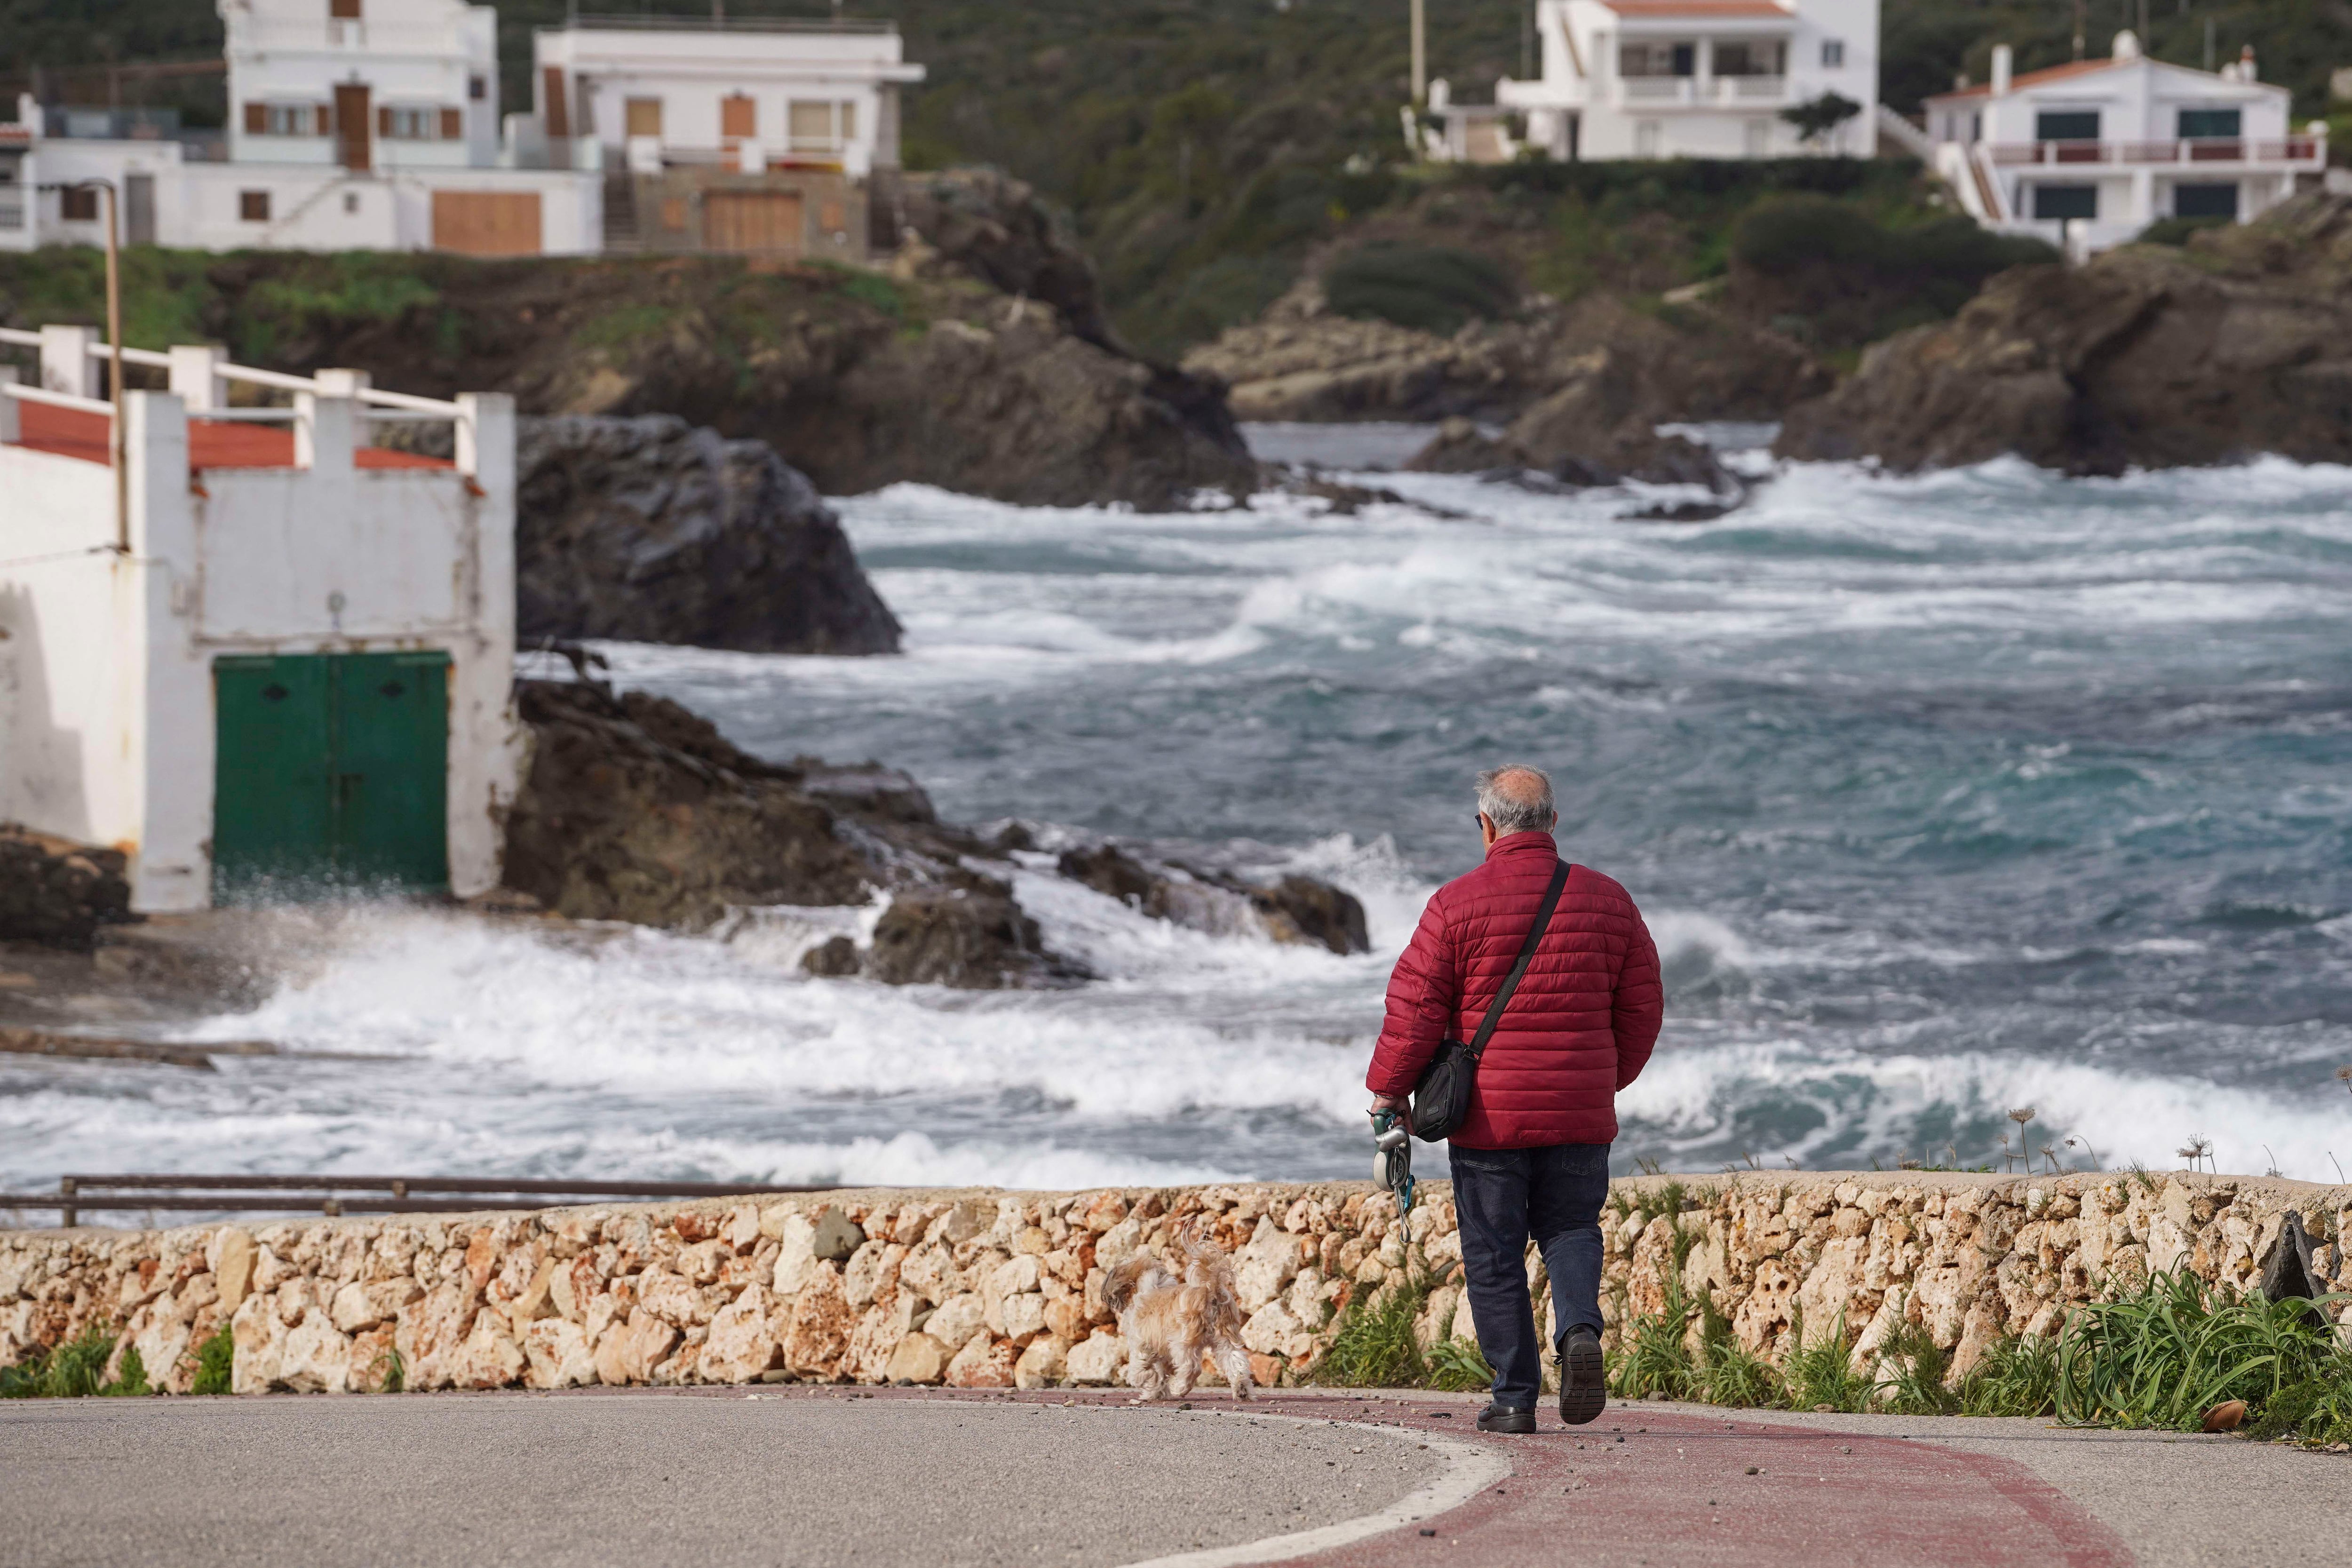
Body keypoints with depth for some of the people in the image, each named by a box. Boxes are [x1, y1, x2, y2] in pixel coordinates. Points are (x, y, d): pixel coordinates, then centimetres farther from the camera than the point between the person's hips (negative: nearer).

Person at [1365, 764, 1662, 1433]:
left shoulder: (1456, 905, -8)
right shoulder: (1606, 900, 4)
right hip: (1580, 1117, 3)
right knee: (1571, 1228, 16)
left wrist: (1389, 1089, 8)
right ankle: (1579, 1327, -12)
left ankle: (1515, 1396, 4)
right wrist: (1611, 1076, 27)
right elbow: (1642, 1005, 11)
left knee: (1494, 1252, 6)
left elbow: (1416, 1009, -6)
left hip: (1489, 1116, -3)